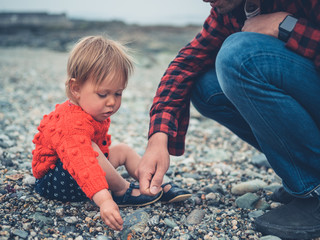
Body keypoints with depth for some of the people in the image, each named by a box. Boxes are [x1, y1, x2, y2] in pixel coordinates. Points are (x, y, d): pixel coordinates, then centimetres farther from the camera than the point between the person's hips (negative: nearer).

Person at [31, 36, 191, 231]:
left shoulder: (94, 112, -4)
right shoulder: (73, 124, -37)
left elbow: (101, 144, 14)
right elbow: (83, 163, -52)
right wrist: (104, 200, -62)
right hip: (52, 182, -10)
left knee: (123, 150, 10)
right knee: (91, 148, -36)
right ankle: (122, 190, -17)